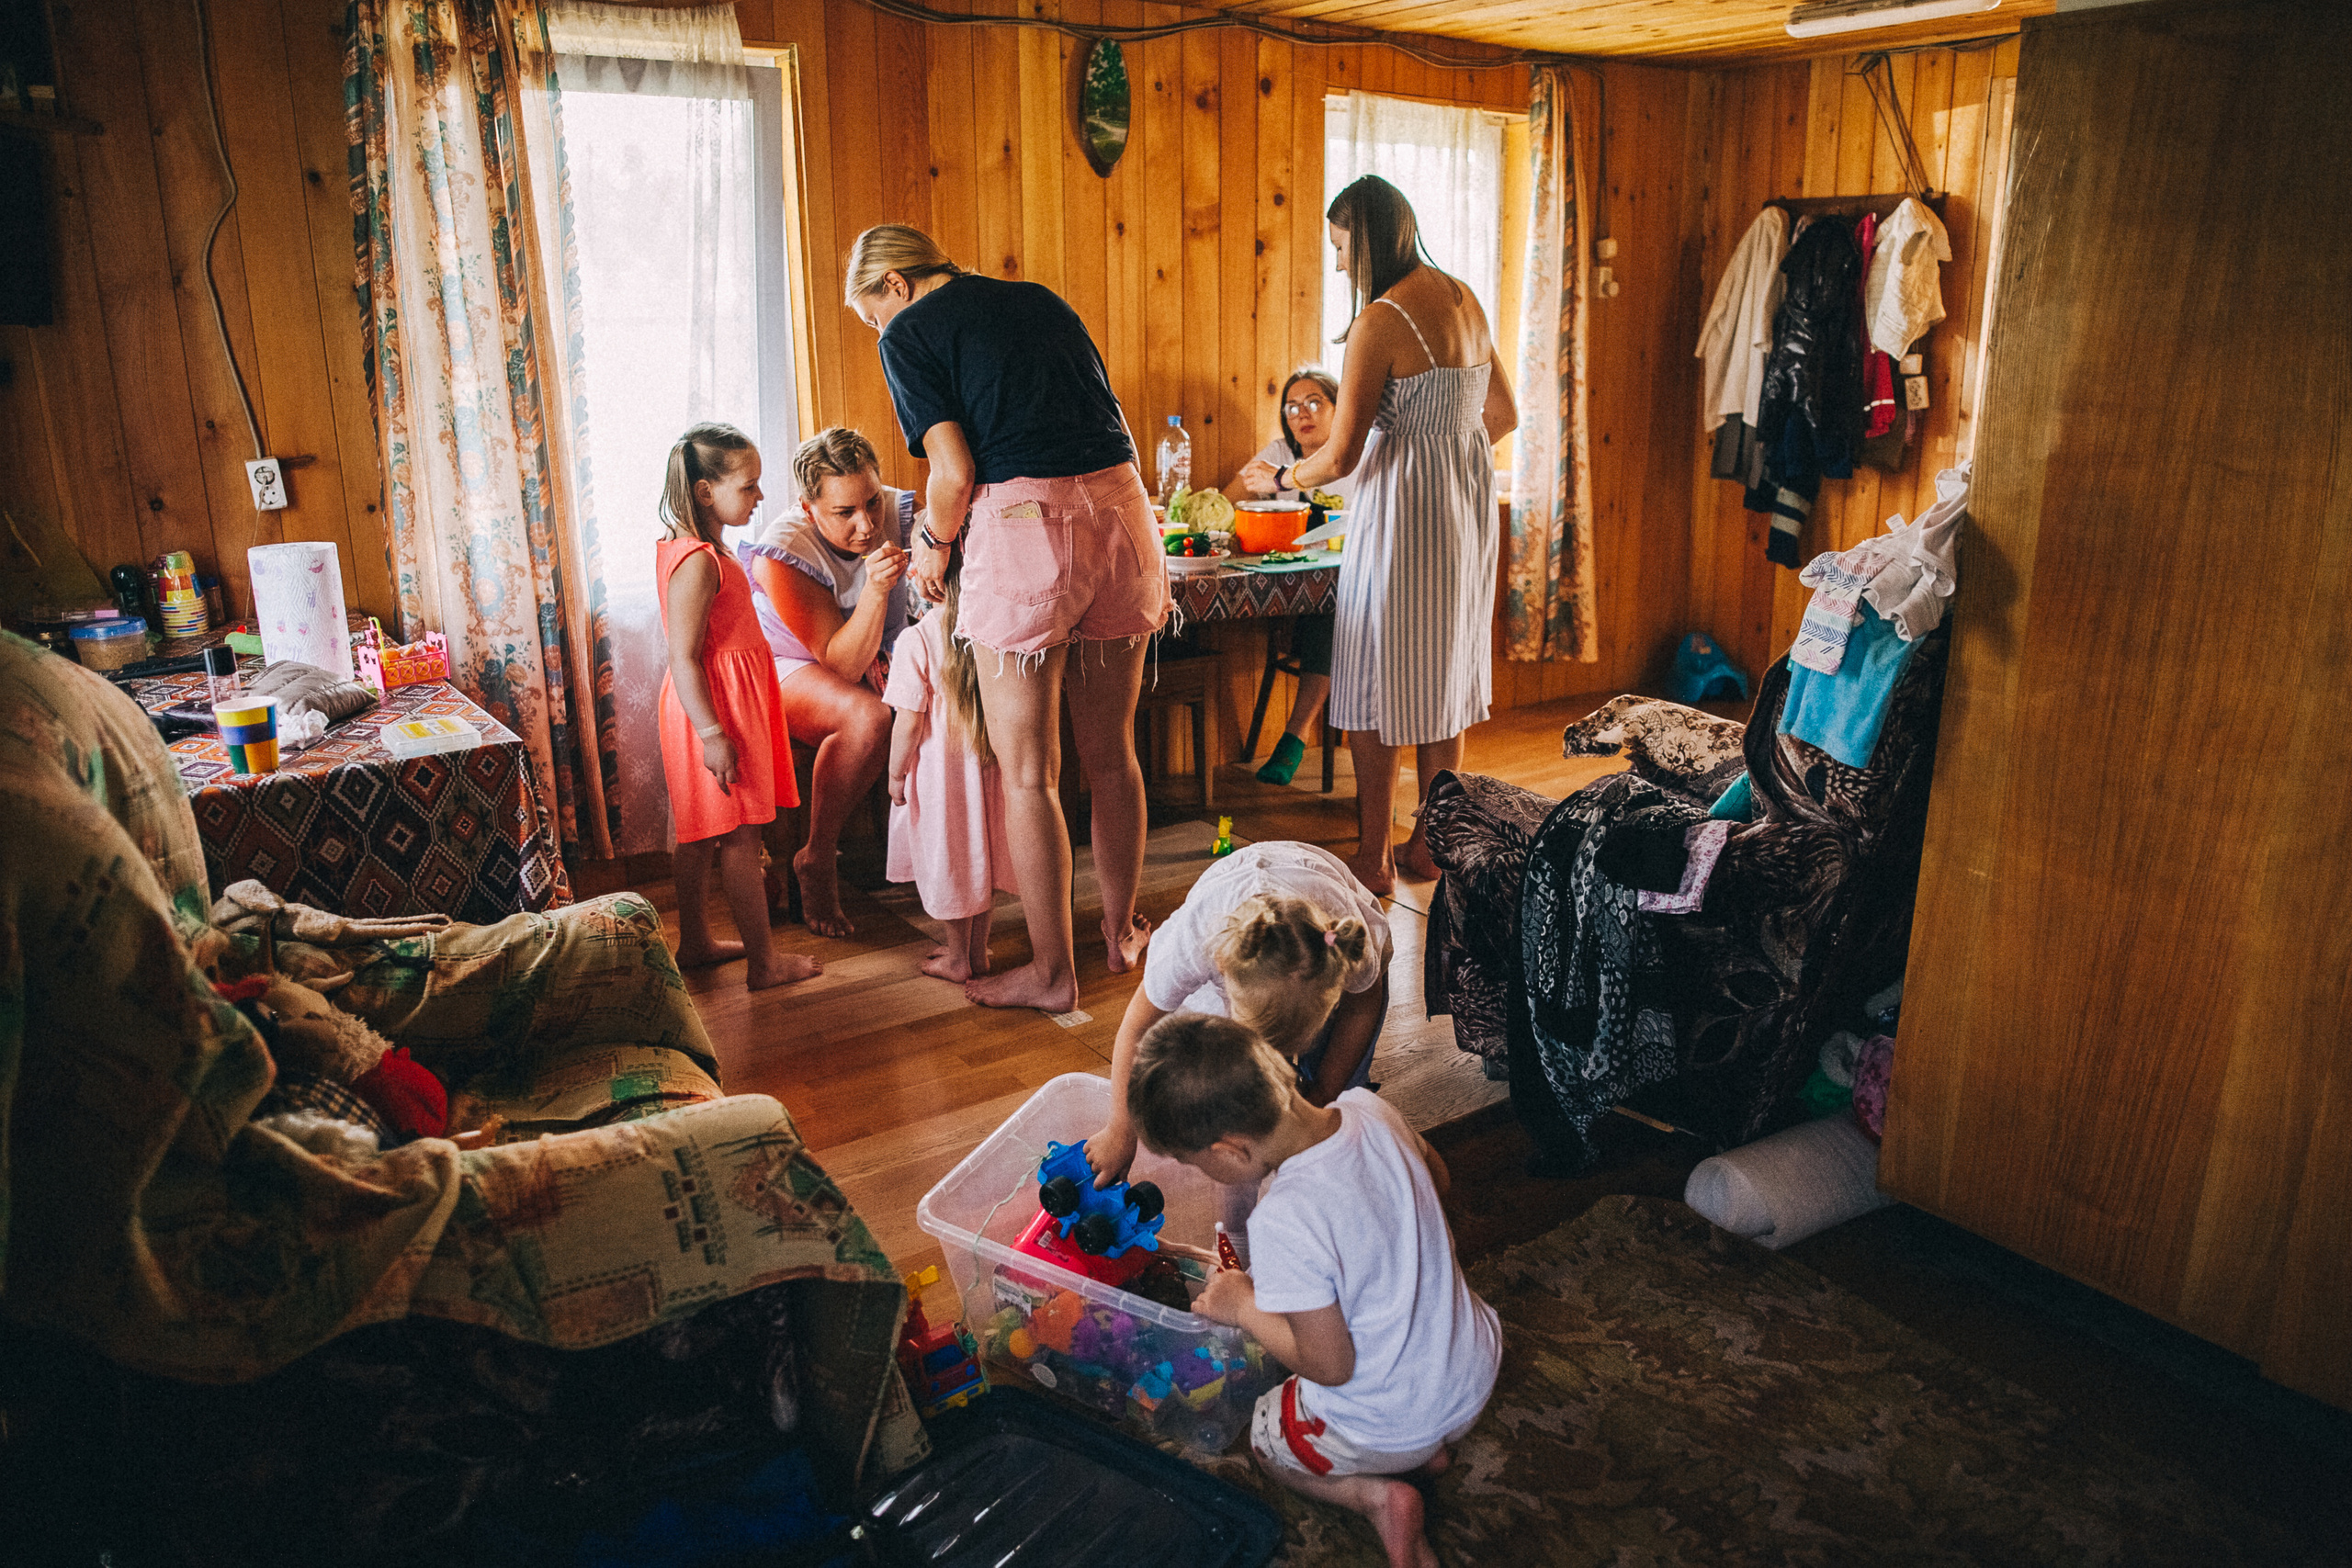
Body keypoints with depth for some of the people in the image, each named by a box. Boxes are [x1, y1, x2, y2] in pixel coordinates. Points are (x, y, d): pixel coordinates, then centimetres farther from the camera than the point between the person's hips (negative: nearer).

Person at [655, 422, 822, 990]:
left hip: (703, 707, 10)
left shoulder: (682, 547, 10)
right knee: (740, 835, -3)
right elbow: (683, 658, -24)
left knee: (698, 831, 17)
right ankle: (764, 962, 6)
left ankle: (694, 941, 30)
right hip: (718, 707, -10)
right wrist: (713, 734, -25)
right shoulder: (699, 562, -21)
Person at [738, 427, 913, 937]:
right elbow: (843, 666, -32)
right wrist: (875, 591, -48)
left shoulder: (899, 513, -15)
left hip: (878, 659, 5)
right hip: (790, 665, -5)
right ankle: (817, 861, -19)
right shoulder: (782, 552, -28)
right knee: (869, 718, -37)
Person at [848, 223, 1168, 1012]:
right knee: (1110, 752, 18)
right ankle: (1123, 930, 32)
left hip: (1024, 526, -6)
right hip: (1121, 506, 7)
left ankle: (1051, 970, 13)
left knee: (1027, 773, 4)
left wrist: (933, 548, 11)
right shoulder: (1042, 300, 22)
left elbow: (955, 472, -7)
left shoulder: (910, 333, 3)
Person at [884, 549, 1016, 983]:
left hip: (938, 771, -4)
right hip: (988, 768, 4)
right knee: (978, 854, 19)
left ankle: (957, 957, 25)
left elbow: (909, 722, -16)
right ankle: (978, 949, 31)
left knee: (945, 863, 12)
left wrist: (896, 773, -2)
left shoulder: (917, 640, -21)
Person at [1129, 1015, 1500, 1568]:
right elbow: (1437, 1176, 6)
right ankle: (1429, 1444, 18)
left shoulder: (1284, 1226, -36)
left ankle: (1375, 1494, 3)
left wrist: (1243, 1306, -10)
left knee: (1267, 1439, 25)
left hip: (1389, 1428, -6)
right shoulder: (1368, 1107, -16)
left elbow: (1330, 1366, -23)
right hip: (1477, 1369, 6)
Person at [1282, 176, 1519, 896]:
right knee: (1445, 671, 15)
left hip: (1402, 510, -8)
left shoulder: (1379, 322, -16)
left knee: (1377, 682, 2)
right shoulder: (1465, 299, 8)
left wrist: (1289, 477, 2)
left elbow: (1340, 456, -17)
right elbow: (1503, 414, 16)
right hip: (1467, 502, 8)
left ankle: (1374, 858, 10)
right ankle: (1432, 842, 25)